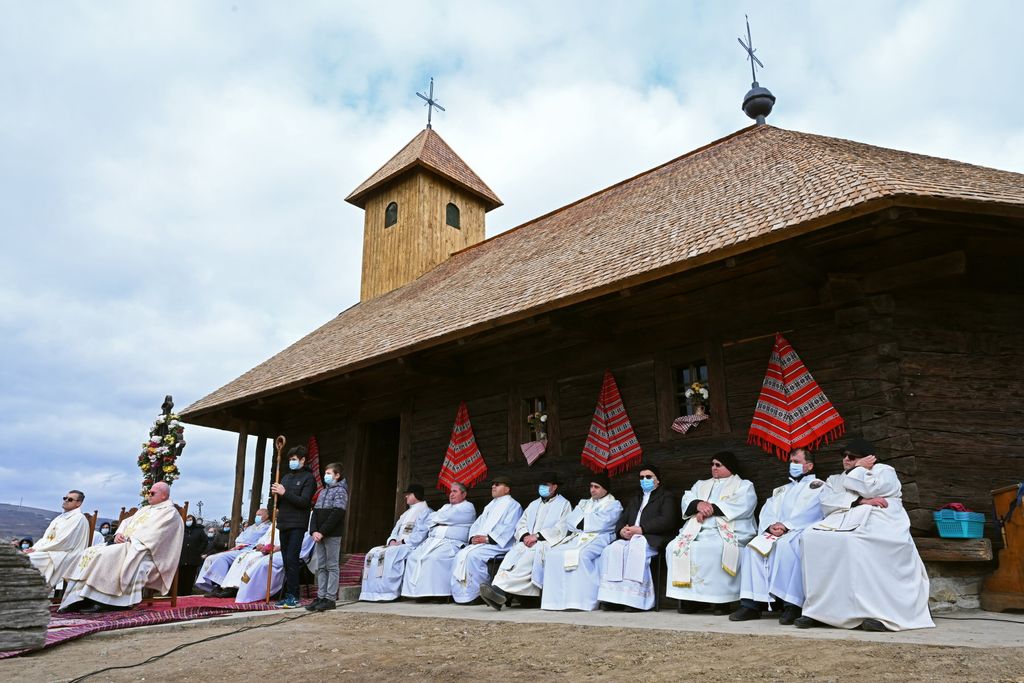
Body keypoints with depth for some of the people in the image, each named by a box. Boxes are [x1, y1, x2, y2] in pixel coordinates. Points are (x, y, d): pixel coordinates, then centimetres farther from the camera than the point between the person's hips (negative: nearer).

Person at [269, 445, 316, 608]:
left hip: (297, 525, -7)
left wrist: (285, 493, -17)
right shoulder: (286, 477, 18)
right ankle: (290, 596, 13)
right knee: (287, 561, 8)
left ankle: (293, 596, -8)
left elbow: (304, 501, -12)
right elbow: (279, 502, 19)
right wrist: (275, 494, -2)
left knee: (292, 559, -12)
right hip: (284, 523, 7)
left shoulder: (308, 478, -2)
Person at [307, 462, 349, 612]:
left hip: (333, 535, -7)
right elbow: (315, 512, 13)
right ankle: (321, 597, 13)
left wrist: (323, 532, -18)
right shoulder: (323, 492, 18)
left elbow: (337, 514, -15)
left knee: (332, 566, -3)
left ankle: (330, 599, -1)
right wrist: (314, 531, -3)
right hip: (319, 535, 7)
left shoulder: (340, 491, -5)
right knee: (321, 567, 9)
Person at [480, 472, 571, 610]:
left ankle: (500, 589, -50)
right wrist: (525, 536, -4)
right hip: (528, 542, 5)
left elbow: (562, 529, -5)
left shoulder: (564, 504, 10)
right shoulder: (534, 504, 29)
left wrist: (537, 536, -14)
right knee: (513, 553, -29)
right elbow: (521, 523, 20)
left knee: (529, 556, -36)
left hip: (548, 543, -5)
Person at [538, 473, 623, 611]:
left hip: (598, 538, -6)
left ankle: (582, 600, -33)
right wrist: (589, 519, -1)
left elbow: (601, 523, -7)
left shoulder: (614, 505, 11)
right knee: (553, 553, -20)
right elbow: (570, 521, 14)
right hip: (577, 537, 6)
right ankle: (556, 599, -20)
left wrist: (581, 520, 3)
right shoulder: (584, 503, 28)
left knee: (581, 555, -37)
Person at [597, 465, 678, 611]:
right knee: (611, 550, -25)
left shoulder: (666, 497, 13)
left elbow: (667, 521, -5)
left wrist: (641, 529, -14)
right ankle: (611, 596, -29)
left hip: (651, 538, -5)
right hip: (629, 538, 6)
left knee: (635, 550, -37)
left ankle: (635, 599, -37)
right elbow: (622, 520, 24)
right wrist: (622, 530, -2)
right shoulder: (635, 499, 33)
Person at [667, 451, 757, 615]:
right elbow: (686, 500, 14)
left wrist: (711, 509, -11)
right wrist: (698, 504, -10)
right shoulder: (701, 485, 30)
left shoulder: (744, 485, 16)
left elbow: (742, 506, -5)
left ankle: (721, 599, -26)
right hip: (697, 531, 5)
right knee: (675, 547, -22)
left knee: (712, 549, -36)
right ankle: (690, 596, -18)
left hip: (726, 532, -5)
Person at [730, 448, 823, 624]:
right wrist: (771, 525, -6)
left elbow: (808, 512, -6)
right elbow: (768, 510, 17)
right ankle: (751, 604, -27)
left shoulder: (817, 485, 12)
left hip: (801, 531, -5)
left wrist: (786, 526, -16)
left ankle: (791, 604, -38)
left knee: (785, 545, -38)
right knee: (753, 546, -23)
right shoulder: (782, 490, 31)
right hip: (776, 532, 6)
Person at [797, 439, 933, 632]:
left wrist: (859, 469, 12)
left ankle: (878, 612, -36)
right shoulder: (835, 480, 28)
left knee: (853, 542, -38)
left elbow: (870, 488, -4)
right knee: (813, 537, -28)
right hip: (842, 524, 4)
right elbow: (826, 504, 6)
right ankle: (818, 609, -26)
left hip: (877, 524, -4)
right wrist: (860, 501, -5)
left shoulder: (884, 471, 19)